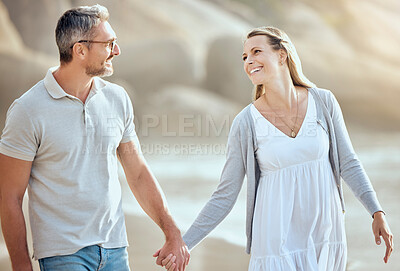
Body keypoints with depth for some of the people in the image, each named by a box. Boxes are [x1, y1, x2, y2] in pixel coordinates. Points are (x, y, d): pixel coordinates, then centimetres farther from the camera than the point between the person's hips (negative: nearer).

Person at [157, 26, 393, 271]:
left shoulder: (323, 102, -2)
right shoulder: (246, 122, -7)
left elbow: (348, 163, 6)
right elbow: (225, 196, -3)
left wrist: (377, 213, -3)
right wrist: (183, 243, -8)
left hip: (325, 234, 2)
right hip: (277, 239, -2)